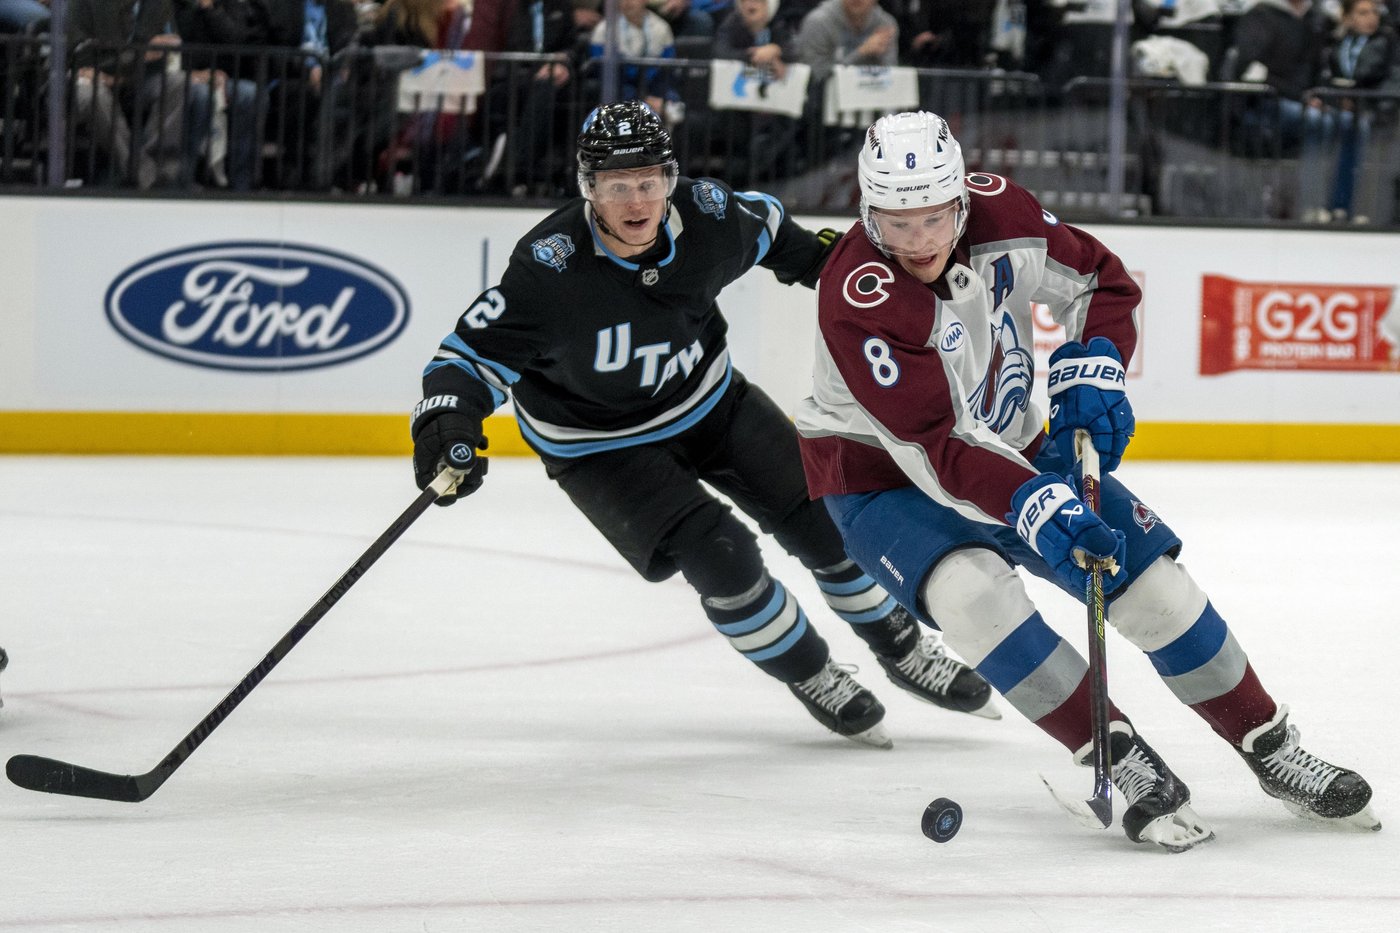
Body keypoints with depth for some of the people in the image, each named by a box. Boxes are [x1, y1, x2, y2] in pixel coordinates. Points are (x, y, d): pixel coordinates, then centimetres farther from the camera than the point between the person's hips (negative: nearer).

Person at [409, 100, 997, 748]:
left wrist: (814, 258, 16)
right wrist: (445, 421, -46)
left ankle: (902, 649, 27)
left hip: (707, 397, 5)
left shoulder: (707, 215, -19)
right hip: (602, 446, -5)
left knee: (824, 517, 3)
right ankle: (811, 677, 7)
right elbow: (474, 352, -30)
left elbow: (762, 226, 5)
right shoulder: (550, 269, -33)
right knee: (720, 559, -18)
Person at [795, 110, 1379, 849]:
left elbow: (1101, 282, 2)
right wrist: (1034, 508, -48)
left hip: (1011, 449, 5)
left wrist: (1092, 368, -16)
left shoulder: (1000, 216, -16)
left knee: (1149, 577, -3)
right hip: (883, 476, -5)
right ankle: (1126, 764, -25)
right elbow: (934, 449, -37)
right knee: (969, 590, -33)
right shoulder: (857, 300, -32)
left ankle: (1274, 753, 14)